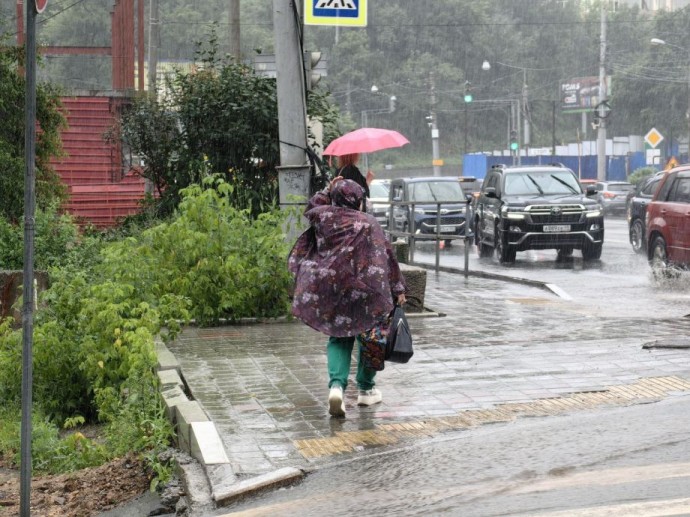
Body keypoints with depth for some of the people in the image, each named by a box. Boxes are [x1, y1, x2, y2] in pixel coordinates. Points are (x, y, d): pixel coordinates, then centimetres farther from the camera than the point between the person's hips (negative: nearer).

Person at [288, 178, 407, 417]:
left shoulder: (322, 216, 0)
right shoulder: (368, 223, -6)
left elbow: (311, 208, 25)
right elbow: (386, 256, -5)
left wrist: (329, 188, 29)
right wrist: (398, 288, 0)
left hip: (328, 287, 3)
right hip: (362, 289, -3)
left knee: (339, 338, 12)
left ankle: (337, 384, -12)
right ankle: (366, 389, 22)